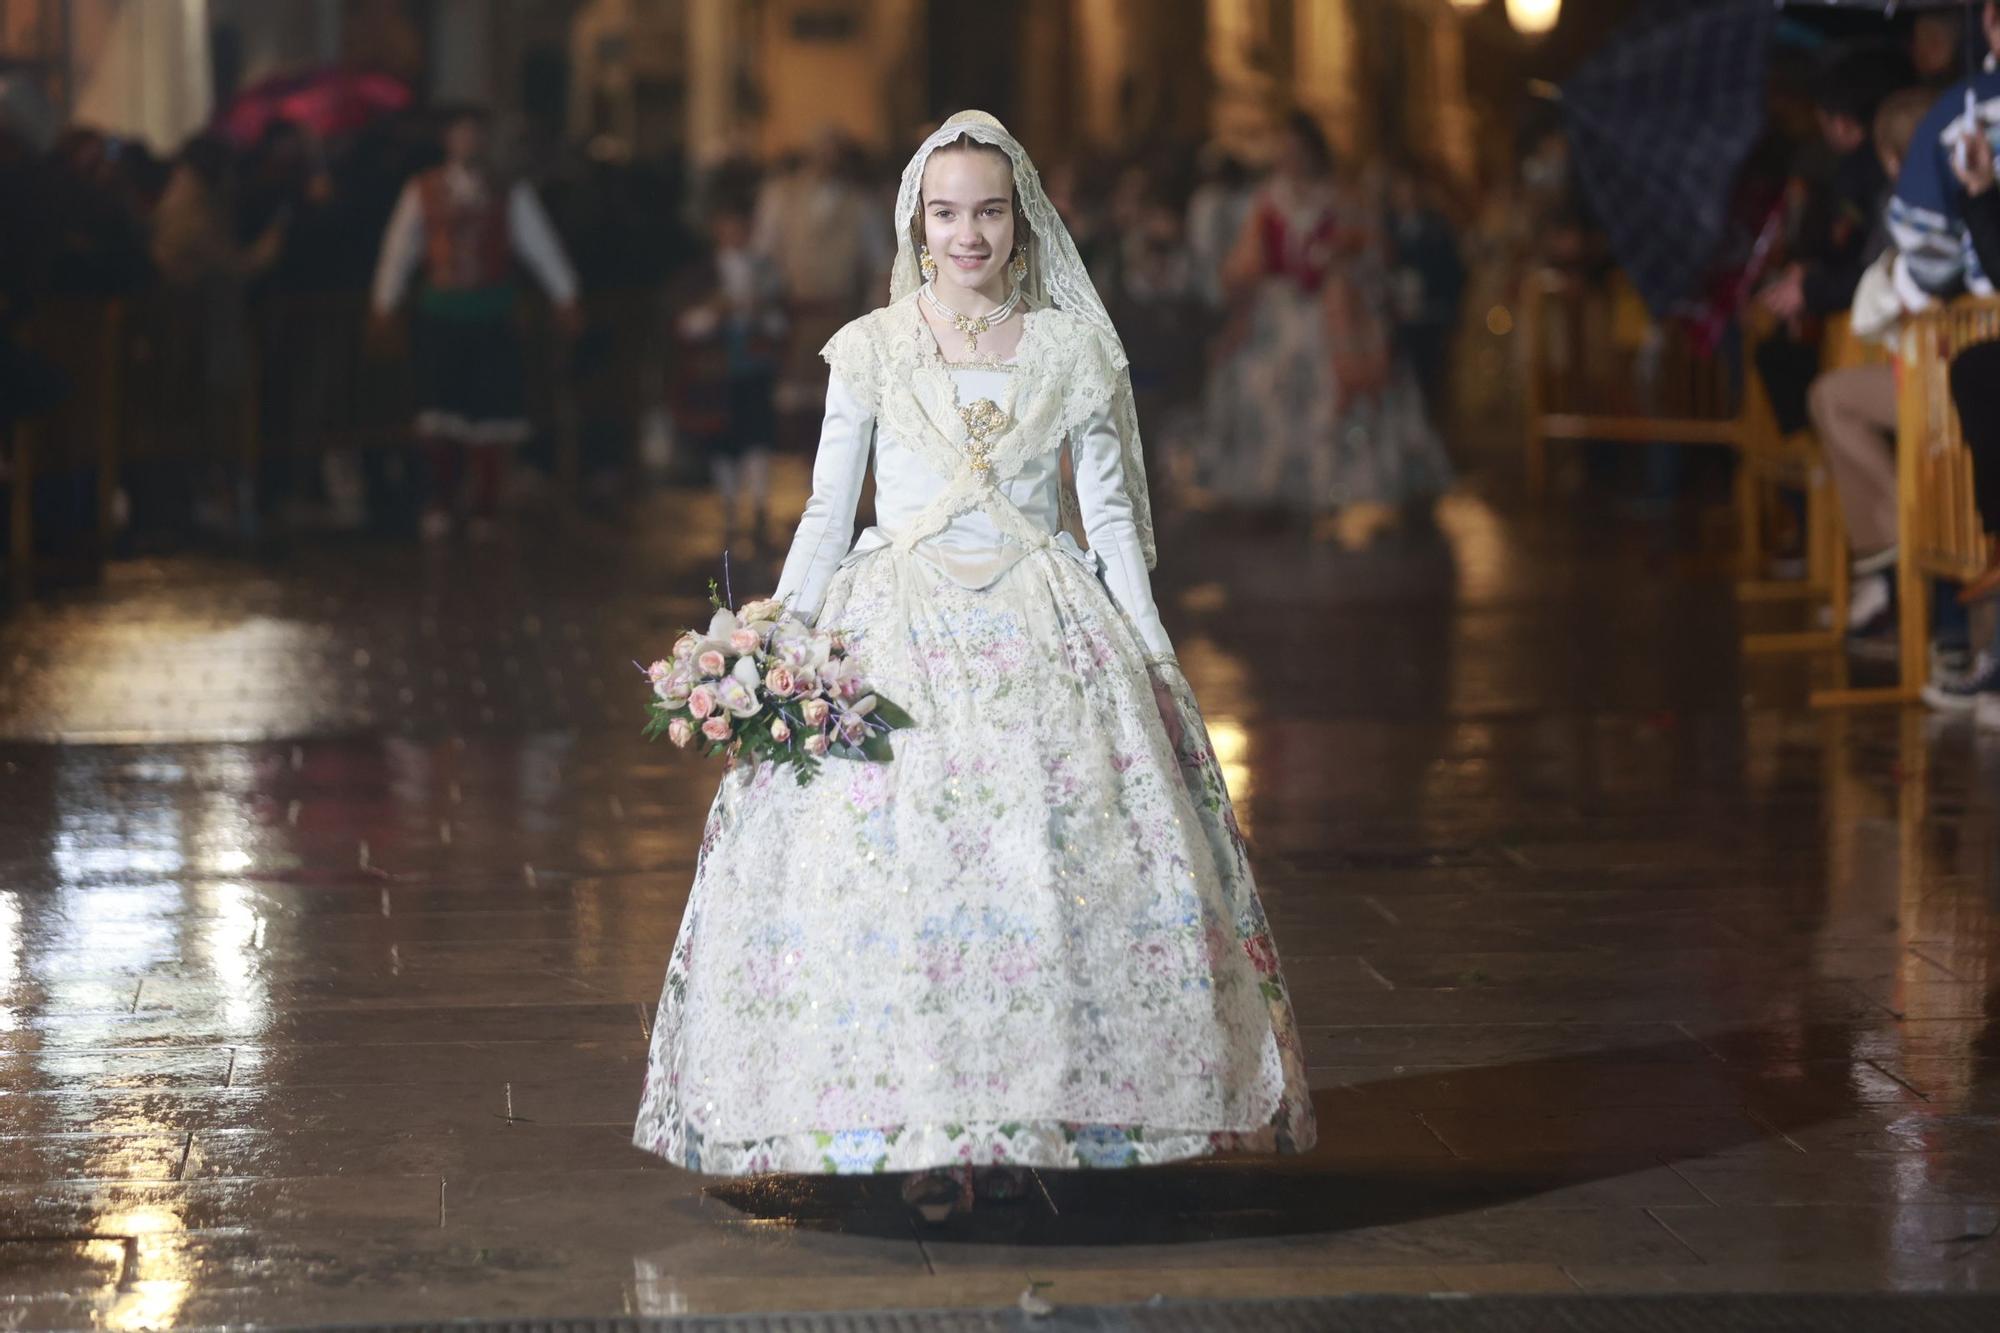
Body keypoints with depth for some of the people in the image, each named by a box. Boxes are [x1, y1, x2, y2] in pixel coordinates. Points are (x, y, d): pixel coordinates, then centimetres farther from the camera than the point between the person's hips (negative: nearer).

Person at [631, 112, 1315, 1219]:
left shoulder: (1071, 351, 8)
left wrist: (1152, 658, 5)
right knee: (894, 867, -11)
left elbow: (1111, 517, 11)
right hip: (898, 629, -1)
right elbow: (827, 513, 9)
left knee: (1054, 862, -9)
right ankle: (923, 1134, -5)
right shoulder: (872, 350, 6)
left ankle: (1028, 1116, 2)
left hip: (1043, 629, 1)